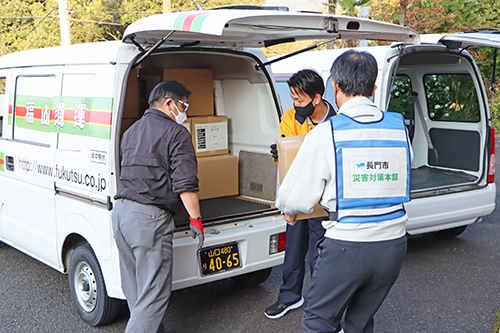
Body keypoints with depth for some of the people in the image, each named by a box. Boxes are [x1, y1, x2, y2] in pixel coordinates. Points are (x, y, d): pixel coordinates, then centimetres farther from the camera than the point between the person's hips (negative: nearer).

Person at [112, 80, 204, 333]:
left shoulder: (131, 131, 22)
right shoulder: (176, 133, -5)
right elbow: (185, 184, -13)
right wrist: (195, 219, -8)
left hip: (120, 210, 9)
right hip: (149, 217, -9)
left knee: (134, 289, 17)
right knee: (154, 293, -4)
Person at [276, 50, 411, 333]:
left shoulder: (325, 133, -12)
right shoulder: (399, 128, 2)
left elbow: (299, 199, -6)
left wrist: (289, 210, 18)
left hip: (346, 246, -5)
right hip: (393, 245, 5)